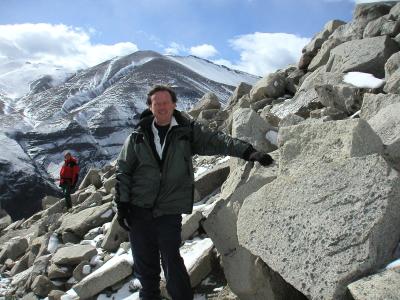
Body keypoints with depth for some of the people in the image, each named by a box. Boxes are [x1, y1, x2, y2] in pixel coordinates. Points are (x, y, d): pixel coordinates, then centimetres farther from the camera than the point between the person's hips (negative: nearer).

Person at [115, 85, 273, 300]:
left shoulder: (187, 131, 0)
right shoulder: (138, 136, 3)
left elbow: (217, 141, -12)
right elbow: (123, 171, 7)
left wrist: (248, 152, -26)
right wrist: (121, 204, 2)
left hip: (170, 211, -2)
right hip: (138, 210, 2)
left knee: (171, 262, -2)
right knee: (143, 262, 13)